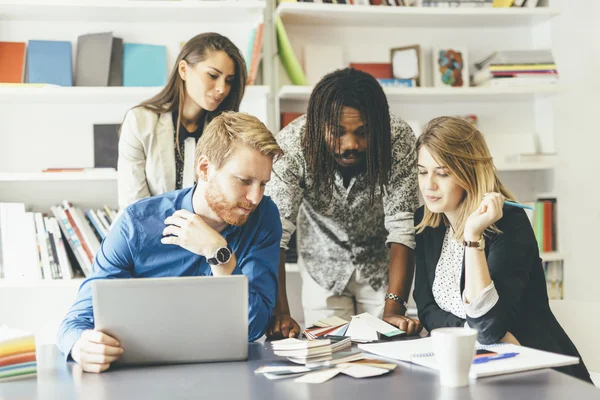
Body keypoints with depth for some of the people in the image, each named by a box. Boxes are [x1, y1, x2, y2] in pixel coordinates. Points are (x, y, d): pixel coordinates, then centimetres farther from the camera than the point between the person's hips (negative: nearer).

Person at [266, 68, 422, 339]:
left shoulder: (399, 139, -28)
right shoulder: (292, 143, -29)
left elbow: (402, 227, -28)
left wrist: (394, 309, -37)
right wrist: (280, 313, -39)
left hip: (382, 265, 0)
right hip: (323, 265, 0)